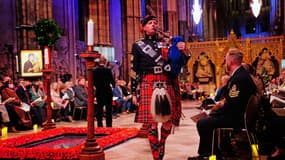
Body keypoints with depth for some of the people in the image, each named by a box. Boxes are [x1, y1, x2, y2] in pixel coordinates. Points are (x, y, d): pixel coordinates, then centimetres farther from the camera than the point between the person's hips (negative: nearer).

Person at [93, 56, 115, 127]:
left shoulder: (95, 70, -2)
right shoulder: (108, 70, -12)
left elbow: (93, 82, 3)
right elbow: (112, 81, -9)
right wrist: (113, 85, 12)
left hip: (99, 92, 3)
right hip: (107, 91, -3)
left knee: (99, 109, 9)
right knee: (108, 109, 4)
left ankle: (99, 125, 11)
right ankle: (109, 125, 4)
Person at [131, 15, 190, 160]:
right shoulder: (138, 45, 10)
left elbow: (179, 63, 16)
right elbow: (134, 71, 6)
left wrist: (182, 51, -5)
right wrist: (134, 92, 0)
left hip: (166, 84, 3)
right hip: (148, 85, -3)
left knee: (169, 120, 2)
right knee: (152, 121, -4)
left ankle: (161, 144, 32)